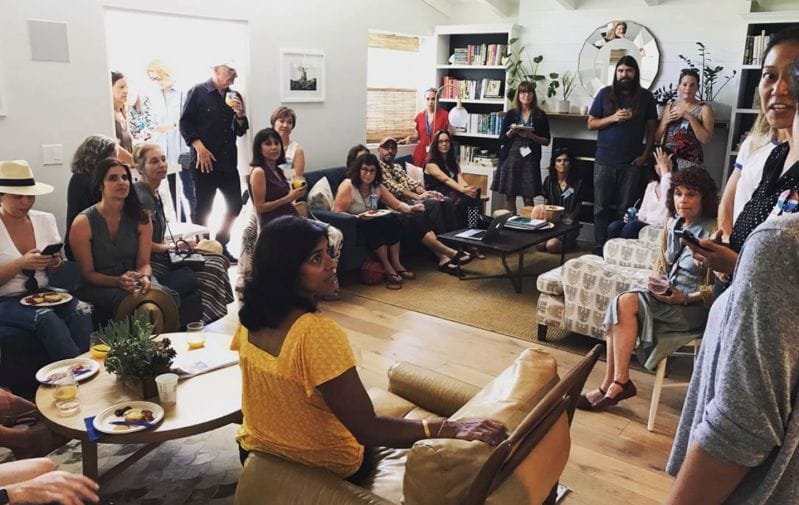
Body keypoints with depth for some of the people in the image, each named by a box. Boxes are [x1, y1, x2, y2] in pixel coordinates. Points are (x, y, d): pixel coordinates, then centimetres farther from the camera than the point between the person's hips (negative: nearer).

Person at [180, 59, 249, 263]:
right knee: (204, 209, 3)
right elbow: (185, 123, -6)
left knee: (235, 205, 8)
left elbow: (241, 131, 14)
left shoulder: (234, 96, 13)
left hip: (228, 162, 5)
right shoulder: (198, 92, -2)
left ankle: (221, 245, 26)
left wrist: (240, 115, -5)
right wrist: (200, 148, -16)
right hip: (205, 162, -5)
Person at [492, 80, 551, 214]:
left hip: (530, 159, -1)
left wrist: (531, 136, -11)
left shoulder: (540, 115, 6)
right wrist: (512, 131, -12)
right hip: (510, 158, 1)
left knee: (528, 198, -4)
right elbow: (502, 139, 7)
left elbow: (546, 141, 5)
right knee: (509, 196, 1)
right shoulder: (510, 114, 8)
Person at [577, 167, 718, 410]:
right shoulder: (672, 225, 8)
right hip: (667, 296, 7)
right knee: (618, 305, -21)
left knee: (626, 303, -26)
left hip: (694, 307, -7)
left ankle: (617, 383, -18)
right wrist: (655, 281, -1)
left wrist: (684, 298, -24)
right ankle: (611, 386, -19)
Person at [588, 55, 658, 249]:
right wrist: (613, 118, -12)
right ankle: (600, 248, 12)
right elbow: (591, 124, 4)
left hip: (632, 162, 0)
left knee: (626, 209, 1)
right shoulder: (605, 93, 4)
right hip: (604, 161, 0)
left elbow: (652, 128, 7)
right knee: (601, 208, 3)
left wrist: (645, 154, -4)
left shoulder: (646, 97, 5)